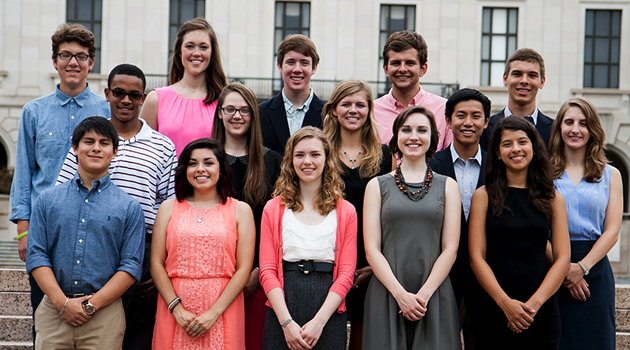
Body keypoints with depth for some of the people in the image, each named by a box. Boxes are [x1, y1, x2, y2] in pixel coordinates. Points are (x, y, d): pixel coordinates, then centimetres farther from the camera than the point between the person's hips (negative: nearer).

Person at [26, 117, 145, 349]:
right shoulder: (48, 200, 9)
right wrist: (63, 302, -8)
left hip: (104, 315, -1)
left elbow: (132, 266, 0)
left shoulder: (129, 207, 4)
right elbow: (36, 256, 3)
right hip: (53, 310, 1)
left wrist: (92, 304, -9)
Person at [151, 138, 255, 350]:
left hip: (222, 309, -1)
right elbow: (156, 265, 4)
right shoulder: (169, 208, 10)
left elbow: (244, 269, -2)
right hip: (174, 313, 1)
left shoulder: (240, 210, 5)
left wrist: (213, 313, -10)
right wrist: (177, 309, -9)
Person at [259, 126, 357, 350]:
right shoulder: (274, 209, 8)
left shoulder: (346, 212, 7)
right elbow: (267, 270, 1)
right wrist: (286, 322, -10)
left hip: (329, 311, 0)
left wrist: (319, 321, -10)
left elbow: (346, 273, 1)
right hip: (283, 309, 0)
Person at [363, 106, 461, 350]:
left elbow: (450, 249, 3)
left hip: (435, 296, 0)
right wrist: (401, 294, -10)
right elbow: (372, 249, 1)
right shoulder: (377, 186, 8)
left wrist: (423, 295, -9)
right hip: (387, 295, 0)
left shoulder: (447, 186, 9)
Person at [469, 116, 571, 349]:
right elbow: (476, 257, -3)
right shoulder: (484, 196, 3)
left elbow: (562, 258, 3)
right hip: (493, 309, -1)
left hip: (541, 312, 1)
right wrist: (505, 303, -13)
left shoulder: (553, 199, 8)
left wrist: (534, 303, -9)